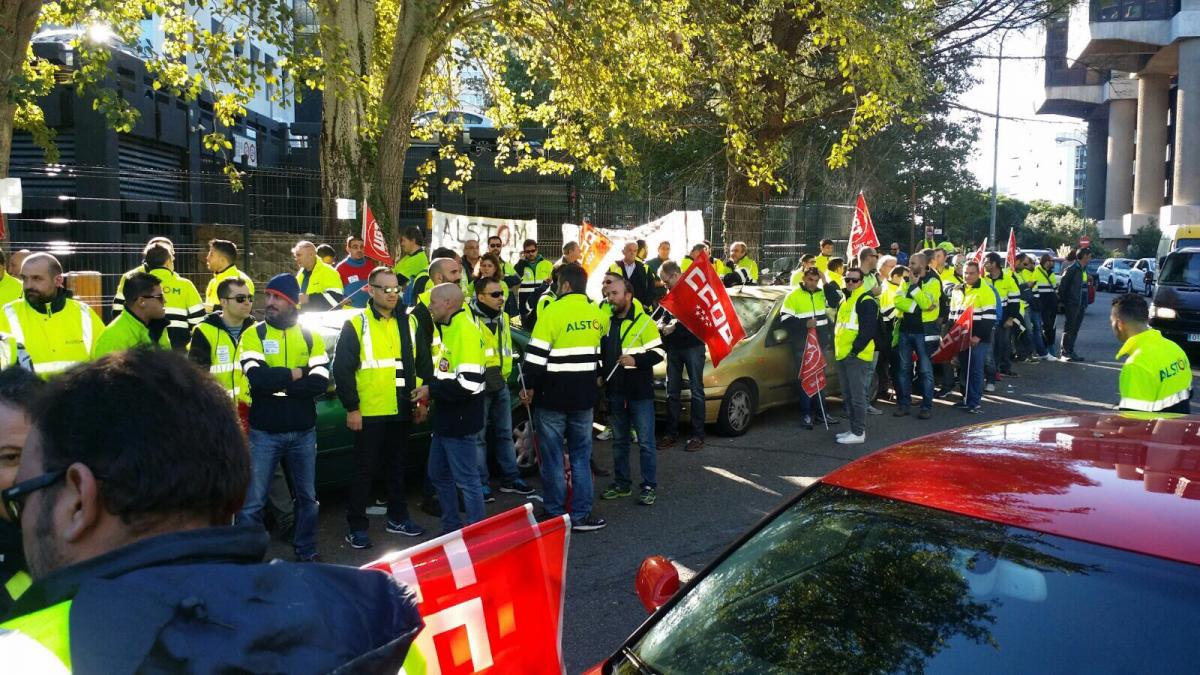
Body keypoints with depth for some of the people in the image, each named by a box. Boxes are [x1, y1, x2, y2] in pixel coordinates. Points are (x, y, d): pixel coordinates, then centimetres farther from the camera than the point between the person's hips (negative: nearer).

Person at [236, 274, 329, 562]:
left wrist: (275, 382, -16)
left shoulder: (311, 336, 3)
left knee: (306, 498, 14)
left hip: (303, 432, 3)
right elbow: (257, 378, -19)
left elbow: (320, 383, -10)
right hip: (263, 433, -2)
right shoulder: (253, 335, -2)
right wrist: (294, 374, -11)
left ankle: (306, 553, 29)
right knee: (252, 502, 0)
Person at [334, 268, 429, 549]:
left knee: (397, 468, 17)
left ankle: (397, 518, 30)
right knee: (364, 470, 3)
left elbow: (423, 362, 15)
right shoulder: (356, 324, -7)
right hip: (369, 412, -5)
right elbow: (342, 369, -9)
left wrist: (423, 397, 10)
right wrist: (351, 407, -11)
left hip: (402, 411, 5)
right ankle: (356, 526, 13)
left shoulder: (409, 322, 8)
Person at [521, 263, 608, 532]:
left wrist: (529, 386, -3)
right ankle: (581, 515, 12)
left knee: (553, 457, 5)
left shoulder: (553, 312, -14)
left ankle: (555, 514, 11)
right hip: (584, 397, 5)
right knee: (581, 456, 12)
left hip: (552, 397, -5)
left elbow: (536, 356, -14)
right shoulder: (598, 314, 5)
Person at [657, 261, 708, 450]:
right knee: (672, 392, 9)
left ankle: (698, 435, 3)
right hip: (673, 347, 6)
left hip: (693, 346, -6)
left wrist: (676, 325, -15)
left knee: (696, 391, -2)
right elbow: (660, 315, 16)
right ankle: (671, 433, 15)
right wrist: (662, 325, -6)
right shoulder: (669, 294, 12)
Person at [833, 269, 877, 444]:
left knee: (857, 396, -6)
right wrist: (836, 347, 17)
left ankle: (859, 432, -2)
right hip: (842, 356, 10)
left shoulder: (866, 301, -10)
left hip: (857, 356, -9)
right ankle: (854, 429, 23)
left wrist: (855, 349, -19)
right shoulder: (844, 301, 19)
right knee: (847, 396, 14)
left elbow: (868, 330, -18)